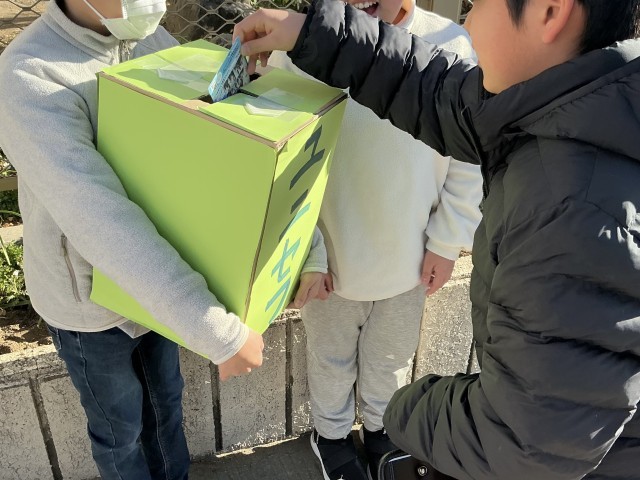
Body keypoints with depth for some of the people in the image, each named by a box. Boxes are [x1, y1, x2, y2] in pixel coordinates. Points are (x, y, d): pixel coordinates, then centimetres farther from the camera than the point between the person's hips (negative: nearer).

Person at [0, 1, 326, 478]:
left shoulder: (154, 43, -10)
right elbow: (99, 220, -41)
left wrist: (309, 244, -21)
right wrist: (220, 332, -44)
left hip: (157, 281, 6)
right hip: (90, 298, -5)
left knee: (165, 397, 27)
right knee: (121, 425, 20)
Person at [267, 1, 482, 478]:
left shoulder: (454, 47, -15)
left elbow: (469, 162, -4)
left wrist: (447, 242, -1)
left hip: (408, 257, 2)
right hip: (330, 255, -1)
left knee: (392, 358, 25)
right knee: (332, 358, 23)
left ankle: (380, 426, 55)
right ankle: (331, 433, 52)